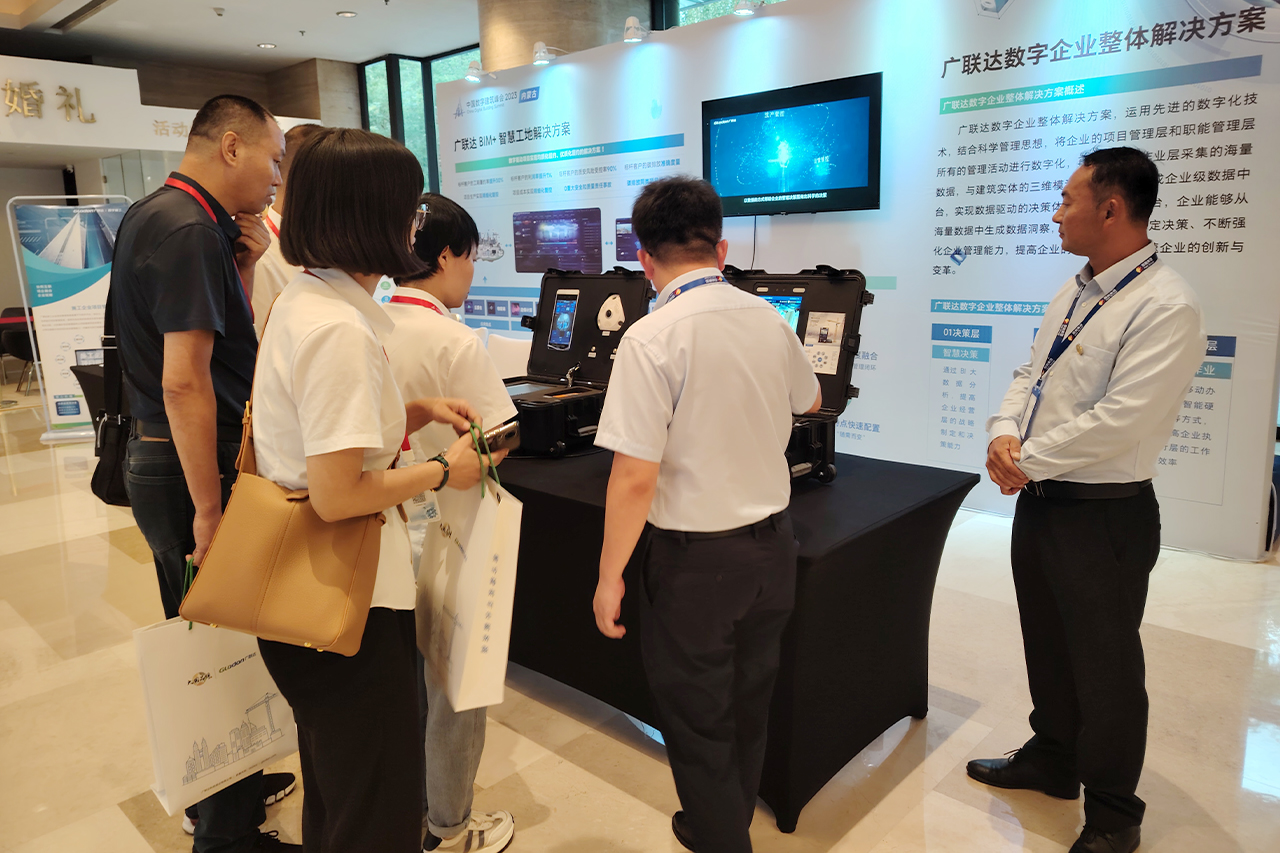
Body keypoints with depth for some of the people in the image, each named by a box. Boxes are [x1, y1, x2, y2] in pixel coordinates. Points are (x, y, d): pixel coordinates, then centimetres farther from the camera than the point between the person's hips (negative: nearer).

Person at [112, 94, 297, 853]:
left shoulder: (158, 217, 13)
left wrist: (244, 266, 4)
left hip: (165, 462, 10)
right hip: (193, 471, -10)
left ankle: (218, 788, 40)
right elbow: (185, 379, -25)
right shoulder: (188, 229, -18)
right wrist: (210, 512, -24)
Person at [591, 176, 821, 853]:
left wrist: (609, 578, -10)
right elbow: (809, 402, 19)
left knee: (697, 719, 15)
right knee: (749, 705, 25)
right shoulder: (769, 319, -1)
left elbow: (635, 477, -22)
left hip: (698, 557, -7)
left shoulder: (652, 339, -20)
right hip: (772, 543, 7)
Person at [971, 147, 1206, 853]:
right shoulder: (1073, 293, 9)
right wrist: (1004, 434, -7)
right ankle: (1051, 760, 46)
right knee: (1046, 644, 23)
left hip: (1103, 514, -8)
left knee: (1103, 665, 9)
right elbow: (1031, 374, 12)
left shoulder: (1165, 307, -19)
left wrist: (1028, 461, -18)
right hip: (1038, 500, 8)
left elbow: (1121, 419, -27)